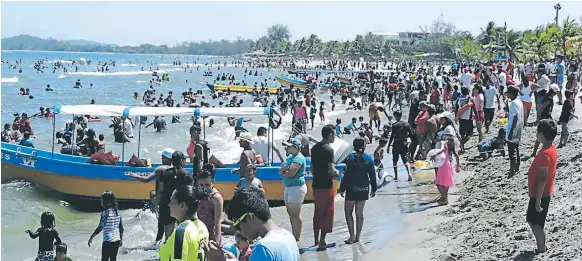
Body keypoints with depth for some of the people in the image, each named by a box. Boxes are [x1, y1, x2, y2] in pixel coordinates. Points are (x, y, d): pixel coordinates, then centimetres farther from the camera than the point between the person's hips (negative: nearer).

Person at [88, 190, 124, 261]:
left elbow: (100, 228, -14)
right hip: (117, 241, 6)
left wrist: (91, 238, -5)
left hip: (108, 241, -6)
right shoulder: (117, 213, 6)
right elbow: (121, 229, 10)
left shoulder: (105, 213, -13)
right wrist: (121, 240, 21)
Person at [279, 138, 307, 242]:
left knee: (295, 214, -6)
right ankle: (294, 234, 25)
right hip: (288, 187, 10)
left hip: (297, 188, -10)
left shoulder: (298, 158, -15)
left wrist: (282, 173, -5)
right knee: (290, 212, 15)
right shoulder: (290, 157, 15)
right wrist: (284, 168, -13)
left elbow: (291, 173, -24)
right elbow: (280, 170, 8)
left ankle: (297, 237, 0)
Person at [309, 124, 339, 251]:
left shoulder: (314, 148, 9)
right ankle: (322, 243, 3)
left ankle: (316, 240, 25)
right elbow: (332, 170, -21)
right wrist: (336, 173, -2)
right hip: (326, 186, -8)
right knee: (327, 214, 1)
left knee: (318, 213, 17)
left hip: (316, 185, 8)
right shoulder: (328, 149, -15)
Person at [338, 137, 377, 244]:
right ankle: (357, 236, 14)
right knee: (359, 213, 11)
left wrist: (342, 189, -6)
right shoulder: (369, 159, 0)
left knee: (348, 212, 7)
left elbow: (347, 175, -12)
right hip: (364, 189, 4)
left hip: (352, 189, -4)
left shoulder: (350, 158, -11)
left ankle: (352, 235, -2)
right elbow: (372, 175, 4)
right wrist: (373, 189, 14)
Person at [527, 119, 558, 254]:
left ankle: (541, 250, 14)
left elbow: (542, 178, -27)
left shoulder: (544, 154, -26)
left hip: (540, 195, -10)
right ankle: (542, 248, 28)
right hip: (545, 193, 10)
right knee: (533, 221, 19)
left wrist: (538, 200, -23)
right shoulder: (552, 149, 4)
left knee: (536, 224, 3)